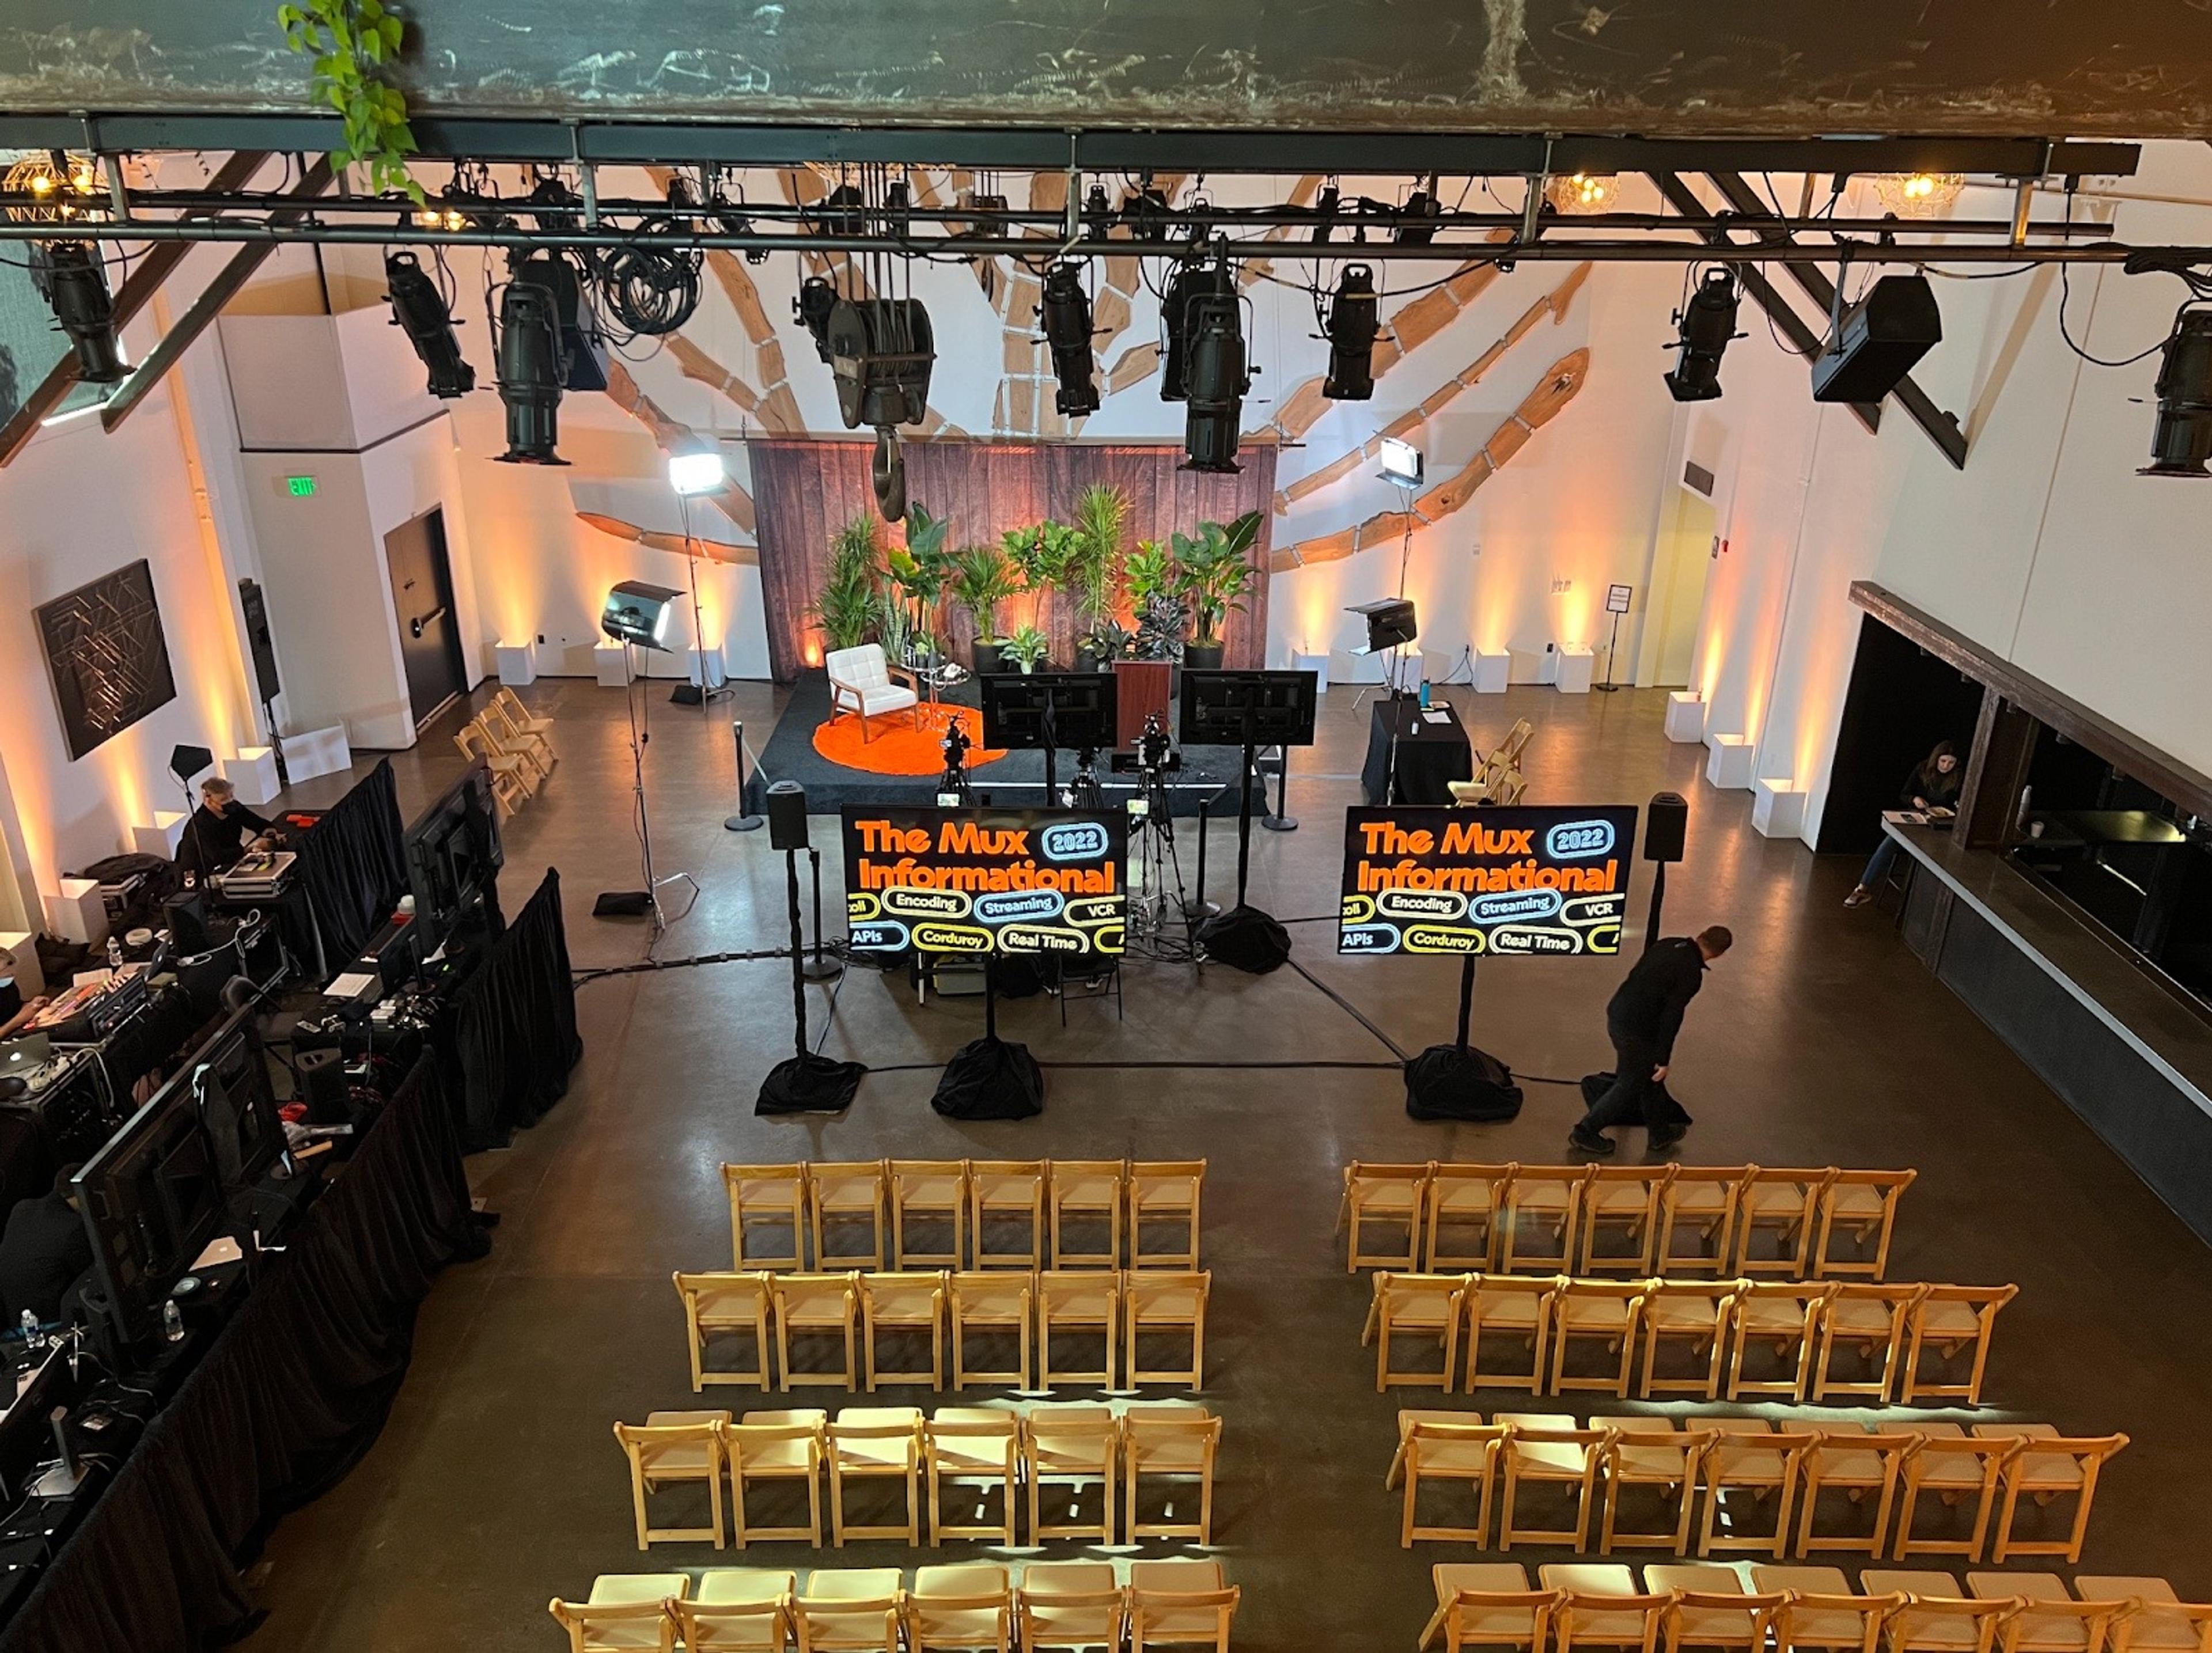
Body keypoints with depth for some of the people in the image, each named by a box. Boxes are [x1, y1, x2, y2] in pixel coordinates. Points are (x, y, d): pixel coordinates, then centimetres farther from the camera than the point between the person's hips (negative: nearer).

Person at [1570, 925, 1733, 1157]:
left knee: (1648, 1078, 23)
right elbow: (1672, 1017, -19)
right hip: (1636, 1031, -9)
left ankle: (1661, 1134, 39)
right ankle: (1585, 1132, 19)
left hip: (1616, 1013, 9)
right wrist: (1664, 1060, -11)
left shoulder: (1667, 944, 4)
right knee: (1629, 1085, 10)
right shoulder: (1691, 974, -19)